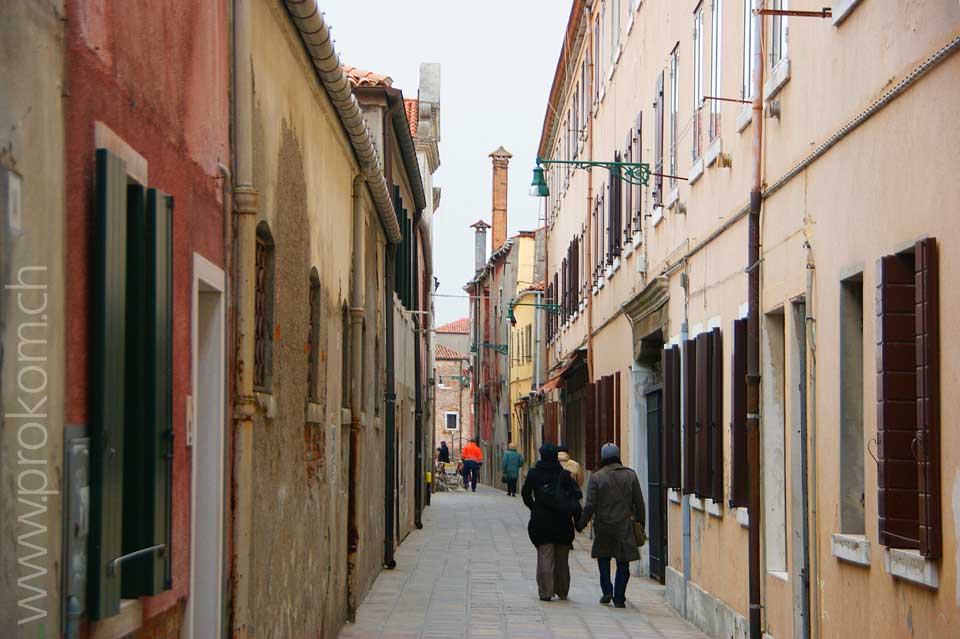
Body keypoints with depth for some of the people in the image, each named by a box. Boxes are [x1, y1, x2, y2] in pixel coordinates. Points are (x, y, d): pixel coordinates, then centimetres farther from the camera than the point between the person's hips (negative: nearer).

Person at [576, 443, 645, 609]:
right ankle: (619, 598, 3)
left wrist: (581, 524, 4)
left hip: (603, 525, -1)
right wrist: (640, 522, 14)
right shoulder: (630, 475, 1)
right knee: (623, 563, 5)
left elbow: (590, 505, -7)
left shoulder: (596, 477, -6)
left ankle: (607, 590, 8)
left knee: (603, 558, 19)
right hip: (625, 526, 1)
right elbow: (639, 502, 3)